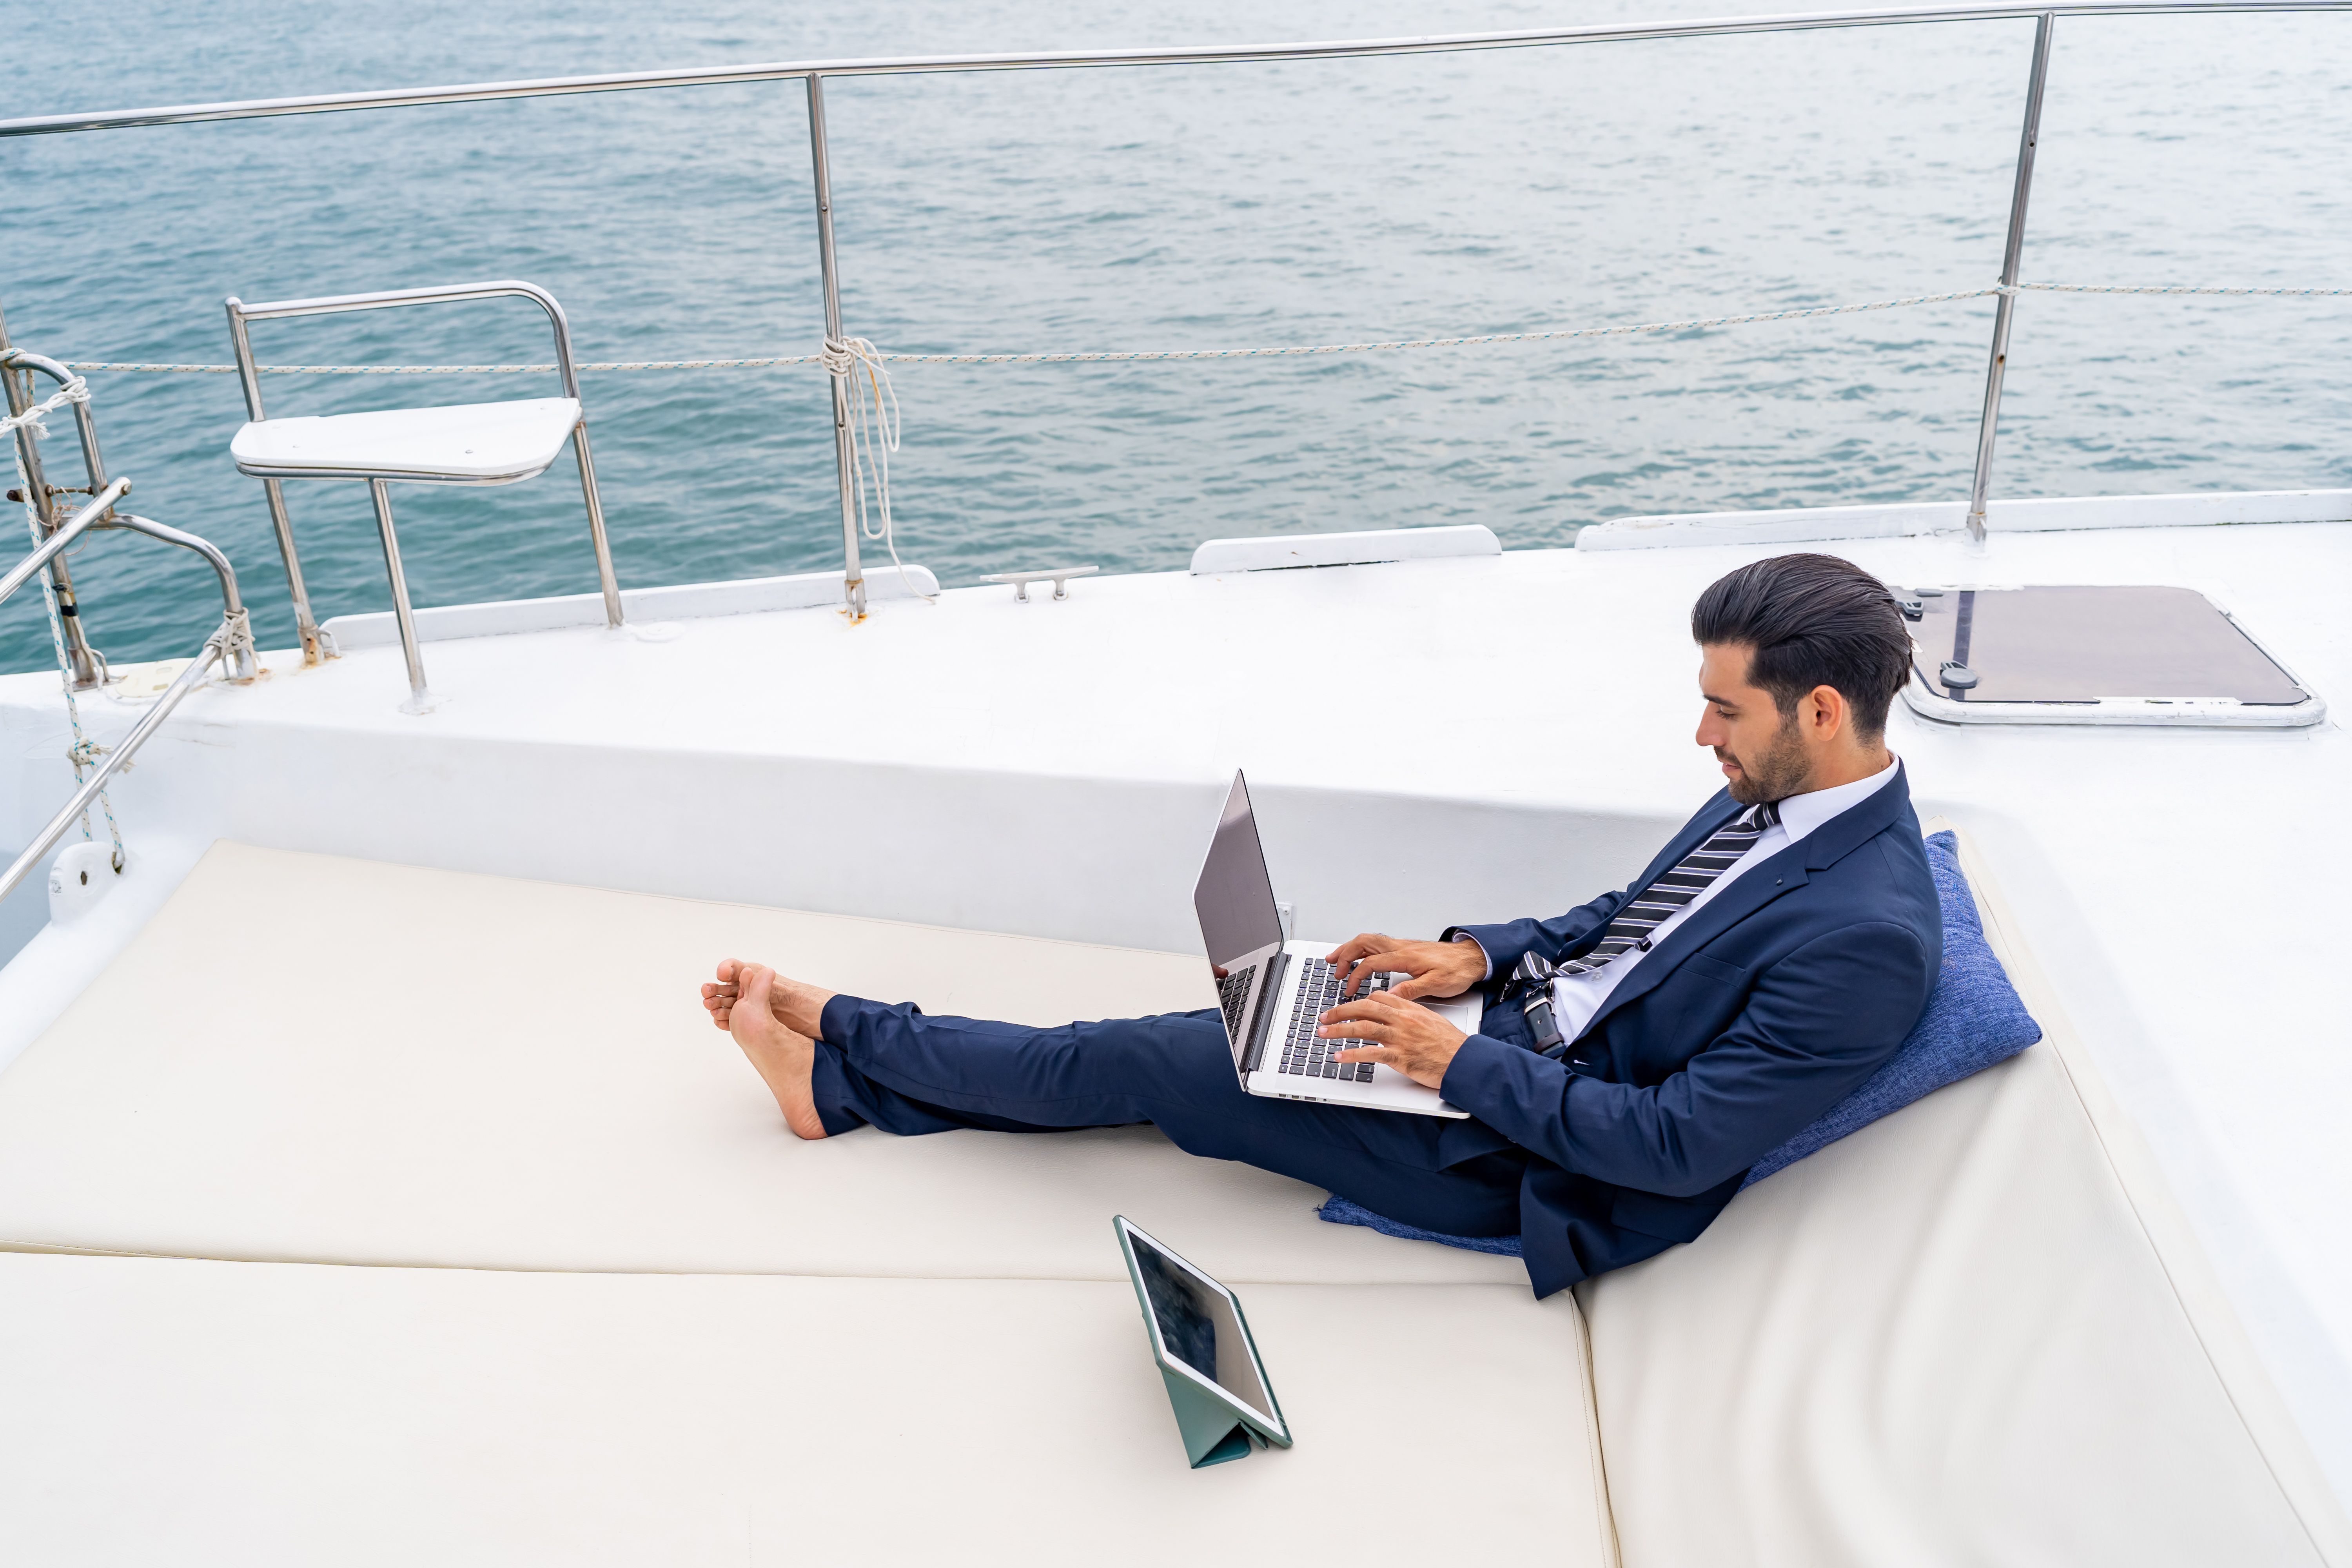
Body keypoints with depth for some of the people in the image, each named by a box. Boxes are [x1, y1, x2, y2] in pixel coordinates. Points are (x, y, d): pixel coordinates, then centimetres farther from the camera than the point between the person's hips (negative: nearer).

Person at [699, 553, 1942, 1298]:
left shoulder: (1866, 937, -25)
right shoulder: (1770, 798, 3)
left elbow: (1680, 1144, -25)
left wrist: (1465, 1063, -20)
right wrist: (1477, 954, 2)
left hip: (1512, 1155, -8)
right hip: (1501, 1034, 8)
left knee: (1140, 1063, -5)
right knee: (1151, 1049, 3)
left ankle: (830, 1027, 12)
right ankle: (838, 1080, 14)